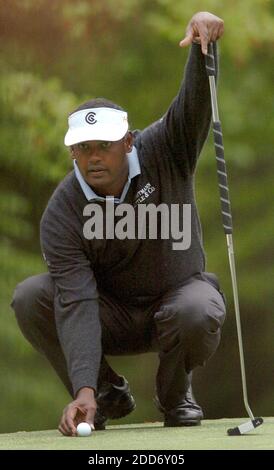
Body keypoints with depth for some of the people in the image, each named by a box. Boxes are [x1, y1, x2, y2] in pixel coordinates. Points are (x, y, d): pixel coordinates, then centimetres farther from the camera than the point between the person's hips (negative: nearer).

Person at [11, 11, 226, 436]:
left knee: (197, 313, -37)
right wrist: (84, 389, -42)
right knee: (30, 298, -23)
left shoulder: (165, 153, -17)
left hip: (179, 291, -1)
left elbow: (195, 102, -34)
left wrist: (202, 37, -57)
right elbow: (77, 304, -29)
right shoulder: (61, 214, -21)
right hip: (112, 313, 1)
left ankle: (175, 394, -2)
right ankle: (107, 392, -4)